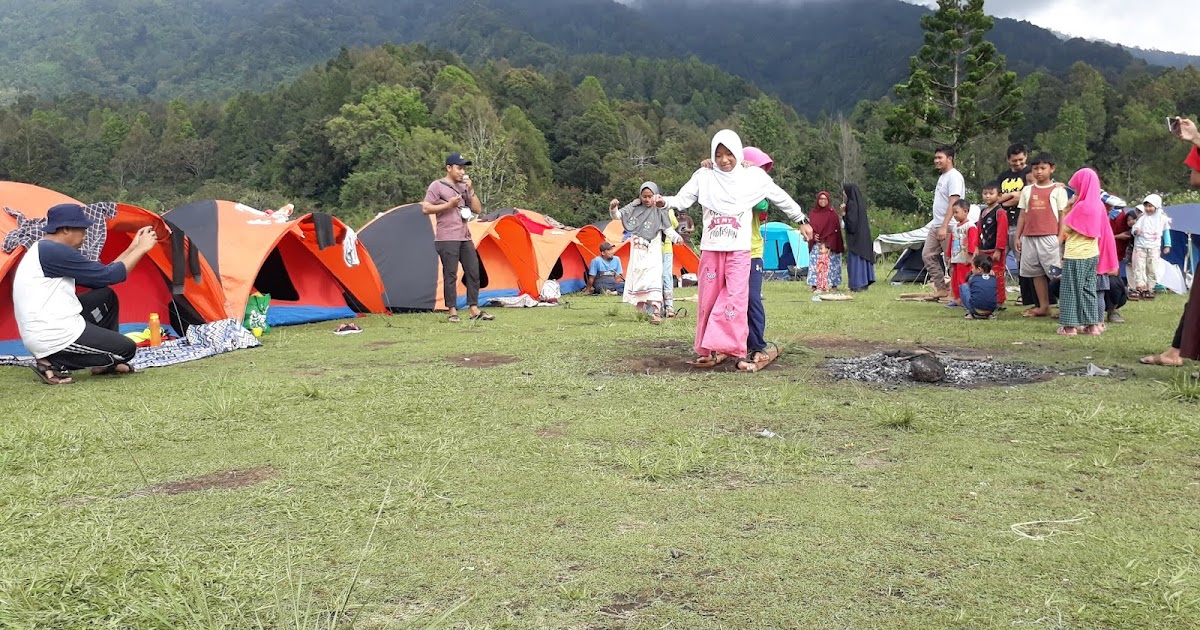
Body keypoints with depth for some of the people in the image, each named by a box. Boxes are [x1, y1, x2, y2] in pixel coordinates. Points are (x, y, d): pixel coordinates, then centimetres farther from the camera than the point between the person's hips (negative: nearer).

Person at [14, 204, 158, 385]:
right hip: (54, 339, -10)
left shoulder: (45, 251, 15)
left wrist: (132, 248, 16)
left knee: (106, 297, 20)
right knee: (126, 349, -3)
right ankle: (54, 364, -4)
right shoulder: (53, 251, -18)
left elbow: (99, 275, 18)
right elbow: (107, 277, -15)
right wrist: (141, 249, -5)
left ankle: (103, 365, 22)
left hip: (41, 337, 10)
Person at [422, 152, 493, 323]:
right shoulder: (437, 186, -4)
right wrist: (448, 205, -15)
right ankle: (452, 312, 3)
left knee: (473, 272, 5)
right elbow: (425, 208, -10)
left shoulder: (463, 187, 15)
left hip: (465, 238, 7)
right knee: (450, 275, -4)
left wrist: (470, 190, 0)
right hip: (447, 238, -7)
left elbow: (478, 210, 11)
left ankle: (474, 310, 12)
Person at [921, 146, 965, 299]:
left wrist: (944, 226, -26)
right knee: (927, 255, 8)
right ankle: (941, 288, 12)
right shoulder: (942, 176, 18)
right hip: (936, 225, 10)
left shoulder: (954, 177, -12)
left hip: (949, 227, -10)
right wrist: (936, 223, 18)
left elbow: (953, 203, -20)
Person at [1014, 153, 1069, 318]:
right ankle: (1043, 307, 14)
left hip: (1049, 237, -5)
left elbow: (1062, 216, 0)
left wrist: (1060, 238, -7)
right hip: (1029, 237, 5)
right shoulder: (1027, 190, 14)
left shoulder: (1057, 190, 3)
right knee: (1036, 273, 8)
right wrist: (1018, 237, 10)